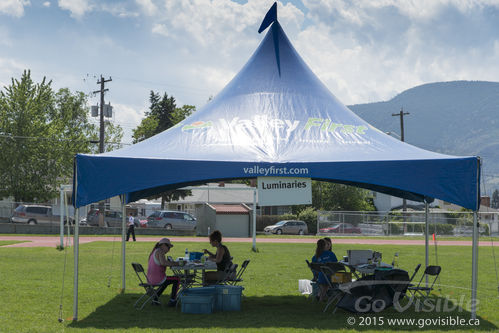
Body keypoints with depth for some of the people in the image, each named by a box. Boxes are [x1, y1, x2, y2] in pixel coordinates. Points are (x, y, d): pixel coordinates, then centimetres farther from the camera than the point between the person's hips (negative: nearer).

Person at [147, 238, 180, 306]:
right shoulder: (160, 251, -15)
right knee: (177, 279, 8)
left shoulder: (155, 251, 15)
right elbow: (163, 263, -32)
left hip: (151, 279, 9)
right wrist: (176, 263, -25)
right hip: (158, 279, -9)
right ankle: (172, 300, 12)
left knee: (166, 282, 38)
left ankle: (155, 299, 32)